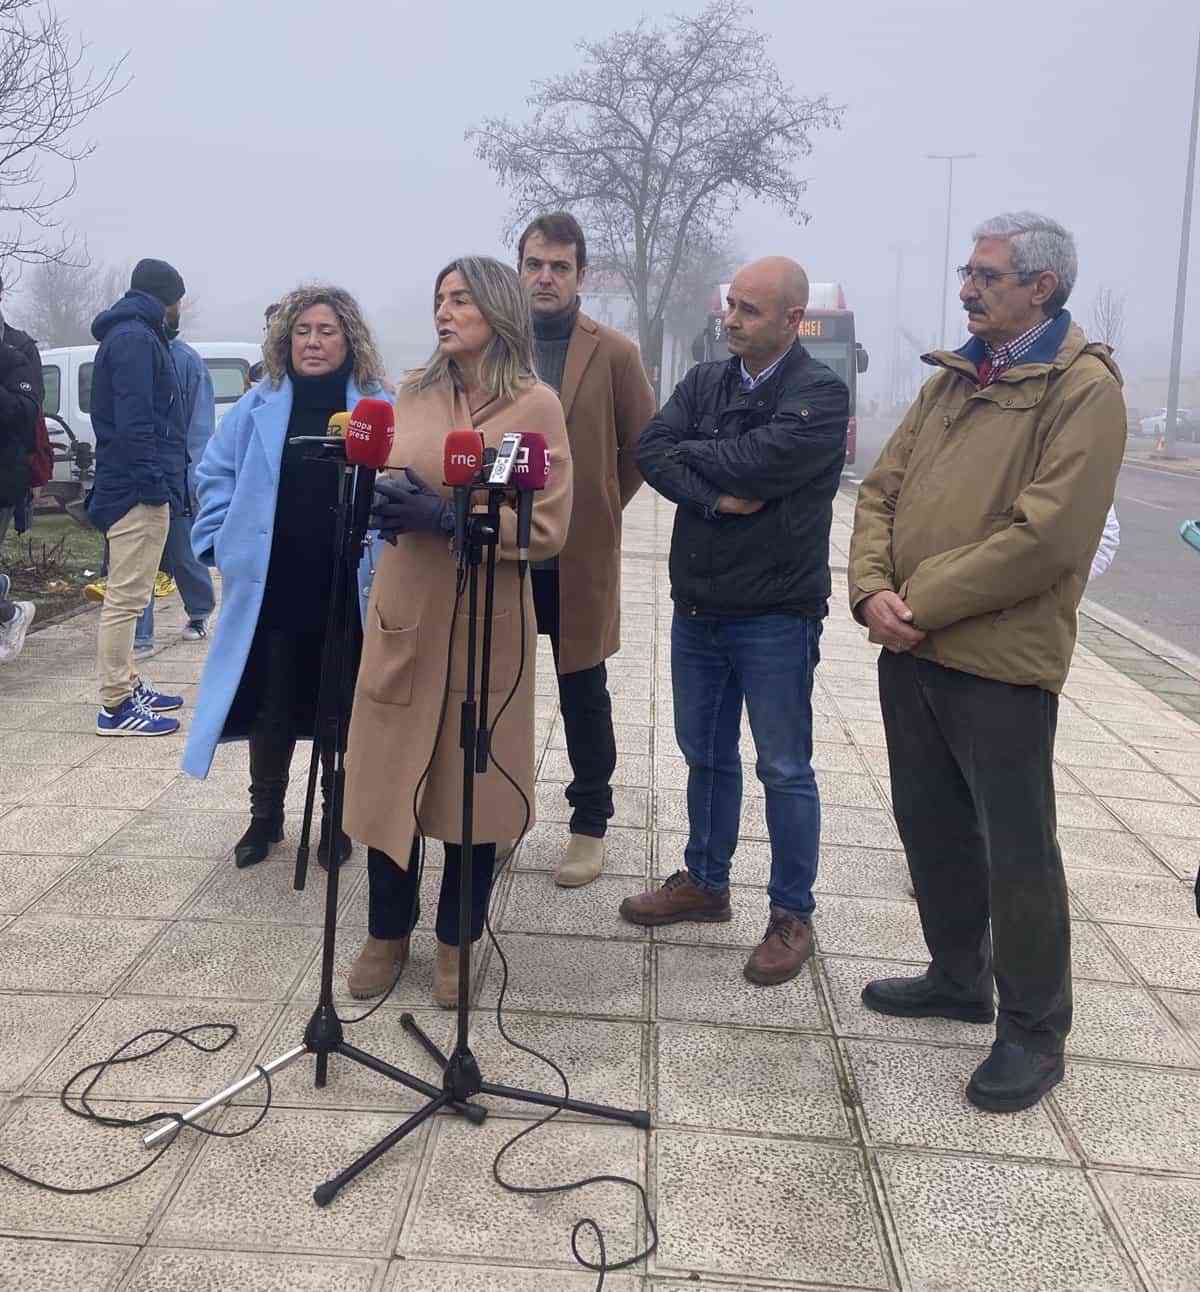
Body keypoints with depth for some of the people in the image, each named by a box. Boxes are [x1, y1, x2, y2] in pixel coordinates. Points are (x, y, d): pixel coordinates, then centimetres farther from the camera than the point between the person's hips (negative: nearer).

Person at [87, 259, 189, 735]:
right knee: (126, 597, -8)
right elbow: (133, 422, -20)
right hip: (139, 487, -11)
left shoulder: (127, 335, 20)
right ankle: (116, 706, -5)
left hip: (129, 486, 11)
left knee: (127, 595, 16)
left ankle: (127, 686, 26)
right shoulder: (135, 339, -12)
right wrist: (153, 481, -22)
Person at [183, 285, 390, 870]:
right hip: (271, 588, 1)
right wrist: (224, 541, 2)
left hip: (348, 594, -1)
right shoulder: (260, 406, 4)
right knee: (271, 704, 11)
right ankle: (265, 815, 29)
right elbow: (214, 474, 11)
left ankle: (337, 819, 28)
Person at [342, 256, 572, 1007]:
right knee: (392, 776, 6)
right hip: (404, 613, 3)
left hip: (487, 619, -3)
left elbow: (548, 529, -9)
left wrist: (448, 517, -18)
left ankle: (457, 942, 24)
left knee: (474, 782, 6)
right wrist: (388, 497, -6)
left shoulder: (536, 405, -4)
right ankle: (388, 933, 25)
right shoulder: (413, 395, 8)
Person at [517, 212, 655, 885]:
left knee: (584, 695, 9)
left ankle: (591, 824, 22)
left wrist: (595, 512, 5)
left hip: (580, 555, -2)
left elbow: (641, 447, 5)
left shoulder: (615, 354, -1)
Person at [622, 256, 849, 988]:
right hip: (698, 608, 6)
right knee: (706, 755, 18)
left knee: (785, 770, 4)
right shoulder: (705, 382, 8)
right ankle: (705, 882, 35)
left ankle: (793, 915, 18)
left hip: (775, 616, -6)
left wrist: (690, 453, -7)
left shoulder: (820, 394, -10)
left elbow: (759, 459, -24)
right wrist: (714, 497, -20)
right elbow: (651, 450, -6)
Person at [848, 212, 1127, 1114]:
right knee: (932, 824, 18)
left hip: (1000, 661, -7)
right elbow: (881, 490, 10)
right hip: (911, 648, 8)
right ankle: (959, 977, 38)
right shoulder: (953, 377, 14)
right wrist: (873, 590, -7)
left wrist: (921, 603, -17)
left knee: (1016, 849, 2)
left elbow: (1047, 536, -20)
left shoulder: (1084, 389, -10)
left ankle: (1034, 1031, 19)